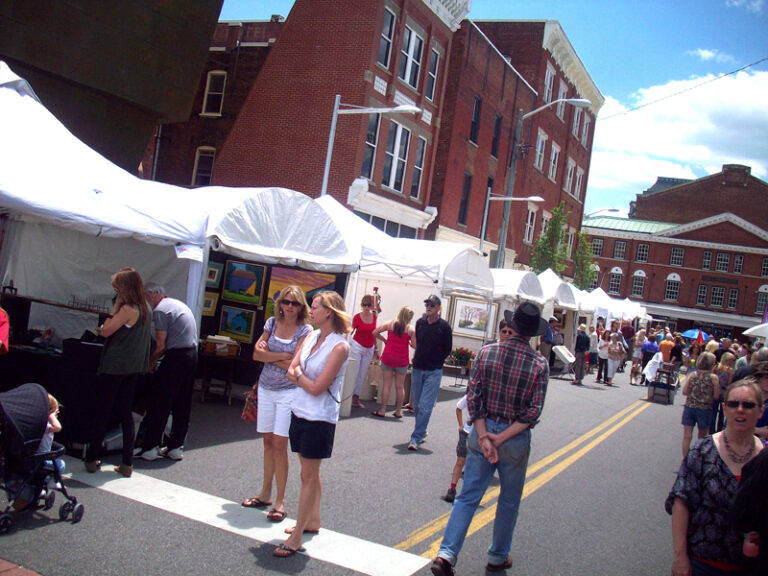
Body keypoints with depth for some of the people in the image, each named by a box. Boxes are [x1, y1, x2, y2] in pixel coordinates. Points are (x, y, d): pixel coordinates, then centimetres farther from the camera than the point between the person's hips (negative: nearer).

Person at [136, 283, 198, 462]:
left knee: (159, 403, -1)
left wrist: (149, 362, 3)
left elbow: (161, 345, -11)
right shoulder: (179, 304, 21)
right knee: (182, 405, 12)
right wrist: (156, 358, 19)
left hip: (176, 357, -9)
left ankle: (151, 447, 2)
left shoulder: (160, 310, -7)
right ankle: (176, 447, 17)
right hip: (192, 355, 9)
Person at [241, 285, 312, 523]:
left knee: (279, 444, -6)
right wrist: (282, 355, -12)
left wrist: (268, 354, -8)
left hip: (289, 392, -5)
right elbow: (256, 353, -1)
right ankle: (265, 494, 24)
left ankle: (280, 502, 3)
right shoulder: (272, 323, 7)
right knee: (268, 441, 12)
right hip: (266, 388, 5)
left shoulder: (305, 331, -7)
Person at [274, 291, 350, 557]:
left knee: (309, 476, 0)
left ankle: (296, 538, 7)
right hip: (300, 412, 7)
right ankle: (313, 520, 33)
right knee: (310, 472, 18)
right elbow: (291, 371, 4)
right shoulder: (310, 337, 6)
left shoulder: (339, 347, -17)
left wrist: (299, 373, -4)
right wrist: (305, 379, -14)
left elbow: (317, 388, -19)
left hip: (319, 418, -7)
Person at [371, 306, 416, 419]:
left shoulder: (390, 324, 0)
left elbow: (375, 332, 0)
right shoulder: (411, 329, -5)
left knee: (386, 384, 4)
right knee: (400, 386, 10)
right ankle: (398, 411, 17)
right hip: (402, 360, 0)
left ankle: (382, 410, 5)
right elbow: (415, 345, -6)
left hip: (388, 358, 1)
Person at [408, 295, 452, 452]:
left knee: (425, 406, -9)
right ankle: (422, 431, 32)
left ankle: (416, 438, -4)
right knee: (416, 404, 13)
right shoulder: (420, 322, 4)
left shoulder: (444, 326, -6)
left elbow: (447, 349, 2)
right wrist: (420, 359, 12)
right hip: (417, 369, 4)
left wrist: (435, 362, 5)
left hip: (434, 371, -4)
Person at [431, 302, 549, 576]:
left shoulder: (487, 352, -6)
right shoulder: (540, 363, -9)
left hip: (482, 432, 2)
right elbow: (534, 412, -14)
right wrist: (501, 438, -14)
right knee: (509, 502, 17)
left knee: (468, 497, 8)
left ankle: (446, 553, -1)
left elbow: (473, 396, -8)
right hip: (516, 439, -1)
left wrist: (484, 436, -9)